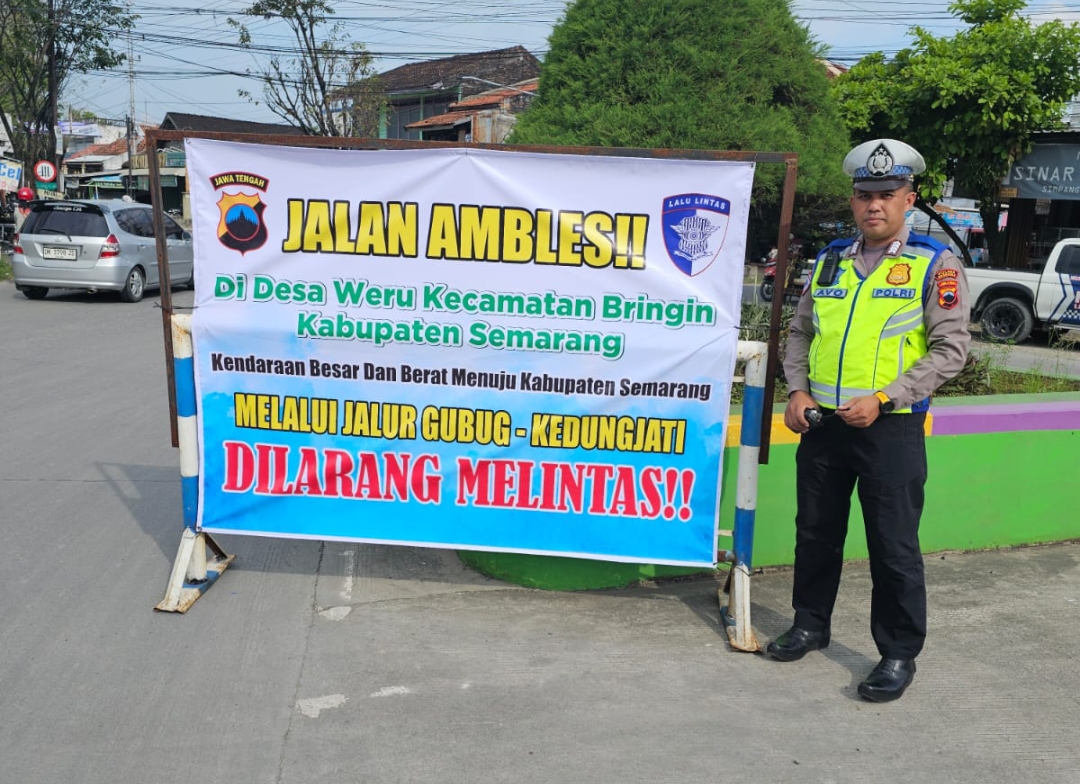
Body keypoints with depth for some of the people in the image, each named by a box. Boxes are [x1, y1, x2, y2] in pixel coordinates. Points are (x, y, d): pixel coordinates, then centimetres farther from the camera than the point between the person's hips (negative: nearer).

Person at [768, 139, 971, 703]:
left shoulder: (935, 264, -3)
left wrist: (882, 400, -16)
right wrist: (797, 390, 0)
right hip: (821, 423, 5)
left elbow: (950, 349, -8)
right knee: (815, 533, 16)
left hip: (891, 428, -5)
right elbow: (800, 333, 16)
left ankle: (899, 655, 20)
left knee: (893, 546, 3)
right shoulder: (830, 261, 11)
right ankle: (810, 625, 34)